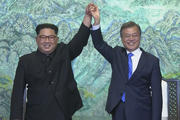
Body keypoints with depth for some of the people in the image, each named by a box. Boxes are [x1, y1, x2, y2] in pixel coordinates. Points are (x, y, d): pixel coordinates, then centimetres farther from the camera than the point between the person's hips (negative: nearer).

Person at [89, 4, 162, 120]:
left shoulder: (152, 61, -2)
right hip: (118, 111, 2)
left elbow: (156, 93, -4)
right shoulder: (117, 54, 8)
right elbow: (99, 44, -5)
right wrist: (97, 21, -18)